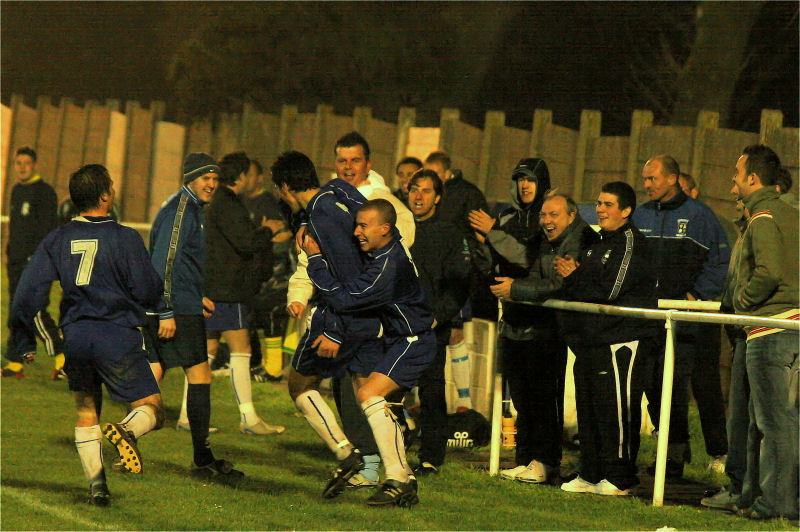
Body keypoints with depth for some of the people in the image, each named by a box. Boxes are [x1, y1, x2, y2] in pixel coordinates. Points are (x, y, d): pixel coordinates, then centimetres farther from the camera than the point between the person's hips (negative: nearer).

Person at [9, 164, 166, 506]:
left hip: (75, 336, 4)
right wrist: (158, 283, 18)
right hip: (118, 335, -4)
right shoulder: (125, 238, -8)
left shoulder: (57, 240, 5)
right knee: (151, 408, 4)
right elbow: (148, 292, -6)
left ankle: (95, 482, 6)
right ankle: (125, 430, -29)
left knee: (85, 413, 18)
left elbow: (28, 294, 2)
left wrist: (24, 342, 10)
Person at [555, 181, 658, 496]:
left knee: (615, 409, -8)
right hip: (591, 340, 10)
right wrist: (571, 274, -2)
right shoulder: (600, 243, 21)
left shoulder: (631, 244, -9)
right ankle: (590, 475, 17)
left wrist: (574, 276, -8)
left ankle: (619, 480, -5)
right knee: (588, 408, 11)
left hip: (621, 339, -10)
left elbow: (609, 292, -18)